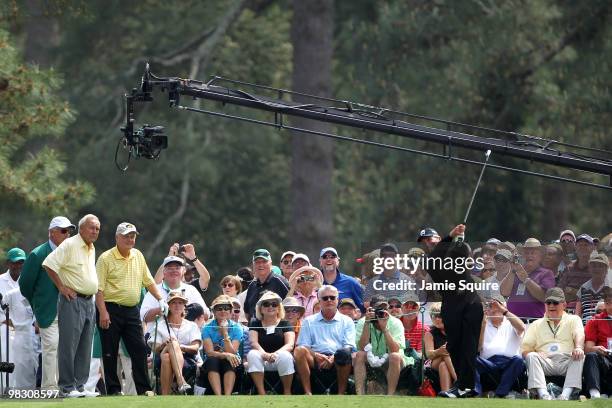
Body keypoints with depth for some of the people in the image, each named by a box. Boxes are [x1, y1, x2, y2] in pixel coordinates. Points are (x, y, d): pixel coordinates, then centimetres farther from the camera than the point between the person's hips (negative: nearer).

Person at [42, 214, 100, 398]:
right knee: (69, 345, -7)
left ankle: (80, 385, 13)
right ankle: (67, 387, -6)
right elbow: (49, 264, -17)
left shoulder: (92, 249, 17)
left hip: (89, 302, 9)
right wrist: (62, 287, -15)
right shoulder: (70, 245, -10)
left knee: (85, 348, 9)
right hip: (72, 300, -8)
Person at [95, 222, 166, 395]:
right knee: (110, 353, -1)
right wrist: (103, 312, -19)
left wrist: (160, 299, 8)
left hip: (132, 310, 5)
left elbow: (148, 281, 19)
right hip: (111, 310, -5)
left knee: (139, 349, 0)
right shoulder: (106, 258, -7)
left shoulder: (138, 256, 12)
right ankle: (113, 390, 4)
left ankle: (144, 389, 3)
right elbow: (99, 288, -12)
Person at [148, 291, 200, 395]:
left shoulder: (191, 326, 22)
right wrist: (164, 345, -15)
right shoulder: (160, 326, 22)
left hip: (187, 361, -1)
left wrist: (180, 347, -14)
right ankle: (181, 382, -50)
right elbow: (155, 349, 8)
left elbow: (195, 348, 5)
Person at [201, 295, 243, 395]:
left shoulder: (236, 328, -1)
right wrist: (226, 355, -30)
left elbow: (232, 352, -12)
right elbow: (209, 352, -13)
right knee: (212, 360, -35)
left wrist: (225, 333, -19)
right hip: (212, 365, 0)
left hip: (231, 365, 0)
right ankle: (218, 397, -47)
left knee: (229, 362, -35)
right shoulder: (207, 328, -1)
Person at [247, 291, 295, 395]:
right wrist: (264, 354, -27)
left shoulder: (284, 324, 10)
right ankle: (261, 393, -35)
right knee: (252, 354, -30)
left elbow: (290, 344, -5)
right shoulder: (255, 324, 13)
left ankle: (287, 393, -24)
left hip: (279, 361, -1)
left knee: (285, 355, -34)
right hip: (262, 361, 1)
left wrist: (275, 354, -27)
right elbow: (253, 343, -4)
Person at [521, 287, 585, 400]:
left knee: (580, 357, -32)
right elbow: (525, 349, 15)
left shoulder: (573, 320, 20)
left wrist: (578, 347, -27)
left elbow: (579, 334, -3)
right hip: (545, 363, 1)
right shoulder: (536, 325, 25)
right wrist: (535, 354, -10)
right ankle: (543, 395, -45)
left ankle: (565, 395, -48)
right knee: (531, 356, -29)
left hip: (567, 360, -1)